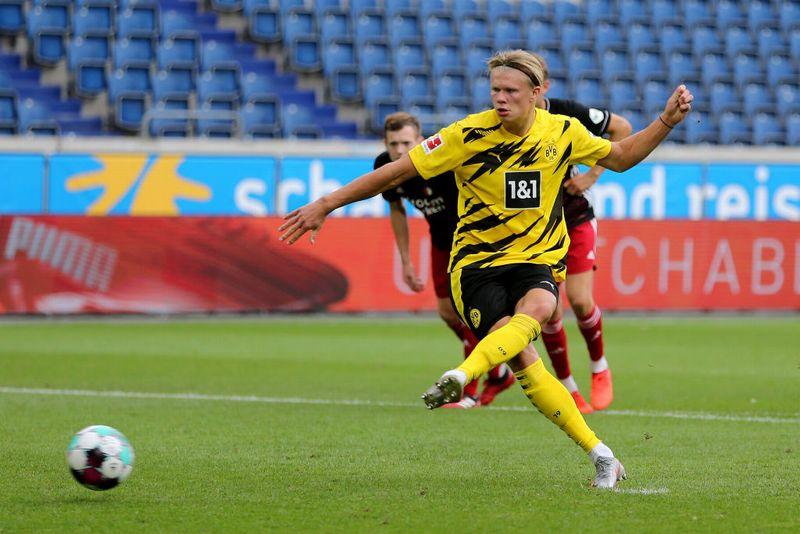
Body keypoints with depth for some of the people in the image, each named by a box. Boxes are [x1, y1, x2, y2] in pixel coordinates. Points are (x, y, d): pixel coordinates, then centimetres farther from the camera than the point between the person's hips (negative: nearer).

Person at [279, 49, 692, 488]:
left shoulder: (563, 133, 0)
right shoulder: (469, 135, -10)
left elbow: (620, 157, 19)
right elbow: (397, 171, -7)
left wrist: (666, 122, 5)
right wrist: (326, 204, -9)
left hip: (538, 256, 3)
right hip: (476, 261, -2)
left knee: (537, 307, -36)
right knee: (522, 358, -24)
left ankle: (461, 375, -52)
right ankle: (600, 454, -18)